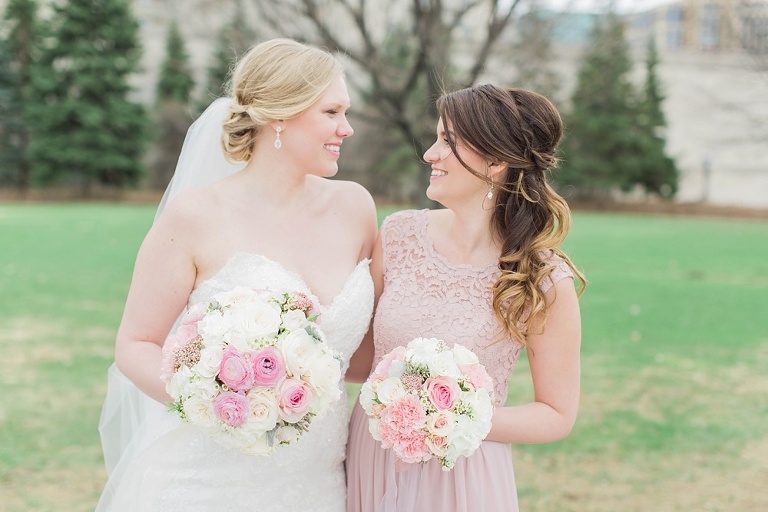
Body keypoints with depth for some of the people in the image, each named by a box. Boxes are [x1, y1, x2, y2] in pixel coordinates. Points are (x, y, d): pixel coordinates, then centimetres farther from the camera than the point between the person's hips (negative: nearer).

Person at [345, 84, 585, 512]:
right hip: (369, 462, 4)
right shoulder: (400, 233, -4)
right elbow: (368, 356, 6)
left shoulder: (543, 281, -14)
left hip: (460, 475, -4)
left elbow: (558, 415, -6)